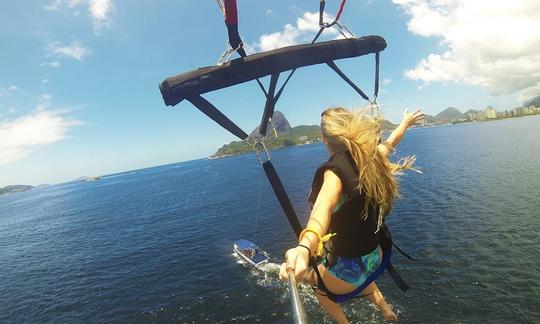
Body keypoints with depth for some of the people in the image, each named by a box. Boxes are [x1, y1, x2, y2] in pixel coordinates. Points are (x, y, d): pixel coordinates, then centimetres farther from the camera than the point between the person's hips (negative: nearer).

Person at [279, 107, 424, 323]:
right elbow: (390, 142, 15)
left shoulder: (337, 167, -27)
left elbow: (325, 206, -48)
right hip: (375, 257, 7)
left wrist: (305, 247, -66)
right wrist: (406, 122, 36)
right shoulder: (373, 156, -7)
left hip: (349, 268, -7)